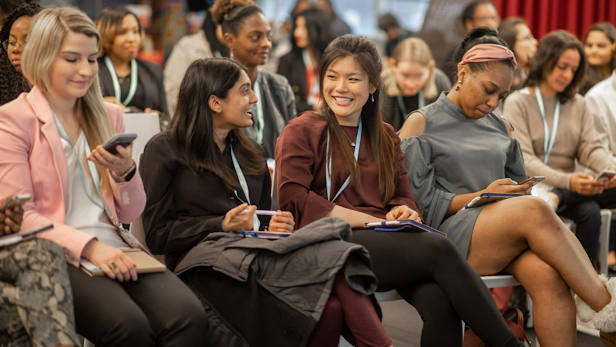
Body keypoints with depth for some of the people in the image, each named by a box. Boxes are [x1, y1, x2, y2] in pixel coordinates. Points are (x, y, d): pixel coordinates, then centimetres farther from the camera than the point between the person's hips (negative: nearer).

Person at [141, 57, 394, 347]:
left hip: (256, 252, 6)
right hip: (205, 262, -6)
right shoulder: (164, 150, 8)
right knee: (328, 259, -33)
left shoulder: (250, 155, 28)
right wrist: (223, 225, -10)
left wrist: (272, 228, 4)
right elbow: (157, 235, 0)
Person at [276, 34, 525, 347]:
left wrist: (402, 211, -5)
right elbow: (294, 199, -5)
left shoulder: (385, 137, 27)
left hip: (384, 244, 5)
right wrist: (367, 220, -12)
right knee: (438, 248, -30)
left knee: (439, 299, -32)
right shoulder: (302, 131, 8)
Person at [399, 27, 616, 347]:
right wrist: (482, 197, -10)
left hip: (508, 237, 5)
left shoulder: (499, 128, 23)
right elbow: (420, 201, -3)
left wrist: (518, 192, 3)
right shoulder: (421, 125, 6)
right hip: (449, 236, -5)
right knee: (533, 210, -32)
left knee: (549, 275, -32)